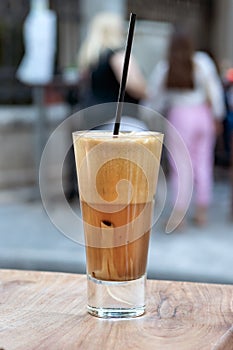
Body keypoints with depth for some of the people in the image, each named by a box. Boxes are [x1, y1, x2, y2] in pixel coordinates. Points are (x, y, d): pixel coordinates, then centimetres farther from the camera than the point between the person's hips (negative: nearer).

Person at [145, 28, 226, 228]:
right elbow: (214, 90, -5)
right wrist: (218, 116, 2)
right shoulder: (202, 61, -4)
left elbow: (153, 98, 0)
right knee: (203, 164, 10)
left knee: (181, 166, 3)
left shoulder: (163, 68, -4)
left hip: (179, 116, -1)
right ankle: (202, 213, 17)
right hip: (203, 114, 2)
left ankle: (179, 214, 1)